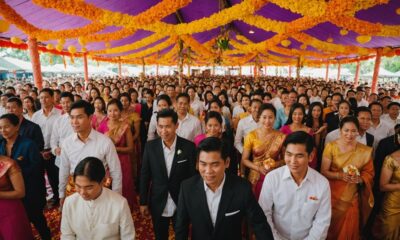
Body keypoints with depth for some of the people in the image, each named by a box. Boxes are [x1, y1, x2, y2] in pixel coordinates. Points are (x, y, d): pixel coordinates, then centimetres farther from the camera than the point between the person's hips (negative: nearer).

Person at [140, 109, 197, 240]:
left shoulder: (188, 146, -14)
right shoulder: (150, 146, -9)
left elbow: (193, 176, -8)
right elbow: (144, 175, -2)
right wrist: (143, 202, 2)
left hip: (182, 204, -1)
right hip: (158, 204, 2)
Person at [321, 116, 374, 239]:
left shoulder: (365, 150, -3)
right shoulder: (331, 146, -9)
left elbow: (369, 173, 4)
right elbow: (324, 171, -8)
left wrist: (359, 179, -16)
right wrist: (340, 175, -23)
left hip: (352, 197, 2)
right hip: (333, 195, -1)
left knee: (349, 229, 13)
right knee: (331, 228, 13)